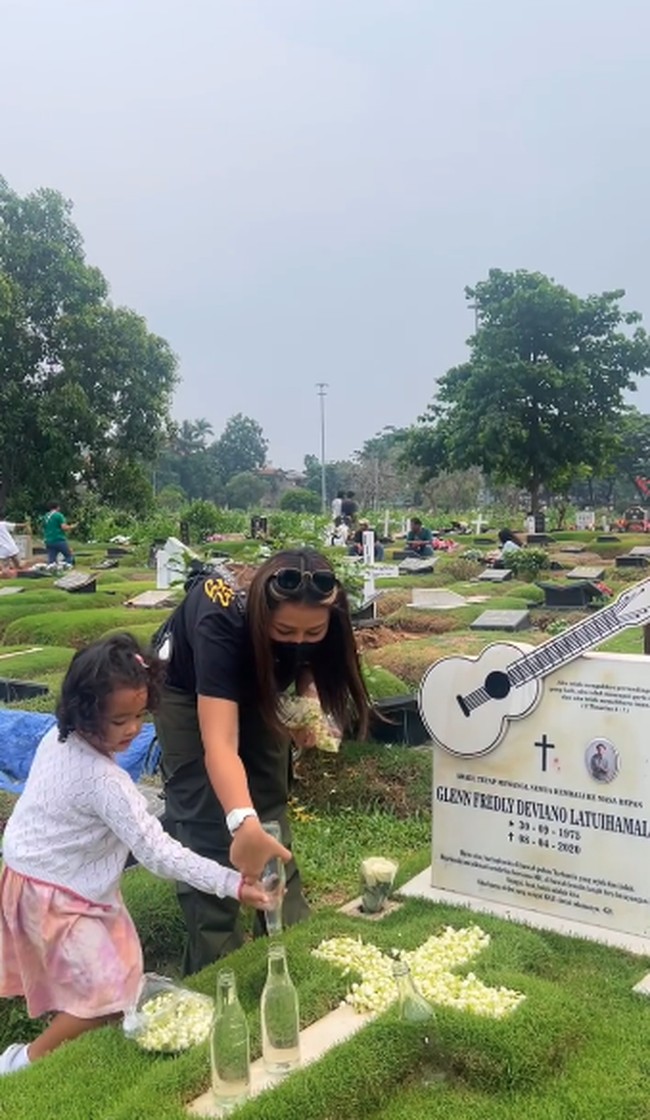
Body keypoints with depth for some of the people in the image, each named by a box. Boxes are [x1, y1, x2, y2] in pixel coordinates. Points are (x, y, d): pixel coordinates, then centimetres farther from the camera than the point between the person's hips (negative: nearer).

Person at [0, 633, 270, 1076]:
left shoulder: (59, 737, -10)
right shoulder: (105, 782, -34)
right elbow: (157, 851, -34)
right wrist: (232, 883, -35)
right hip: (56, 895, -9)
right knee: (109, 993, -4)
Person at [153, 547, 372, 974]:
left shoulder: (313, 627, -30)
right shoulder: (222, 622, -45)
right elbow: (219, 744, -53)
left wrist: (307, 699, -22)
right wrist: (243, 823, -68)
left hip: (256, 688, 4)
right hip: (187, 689, -4)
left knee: (271, 803, 4)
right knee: (205, 817, -12)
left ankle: (290, 930, 19)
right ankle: (217, 959, 0)